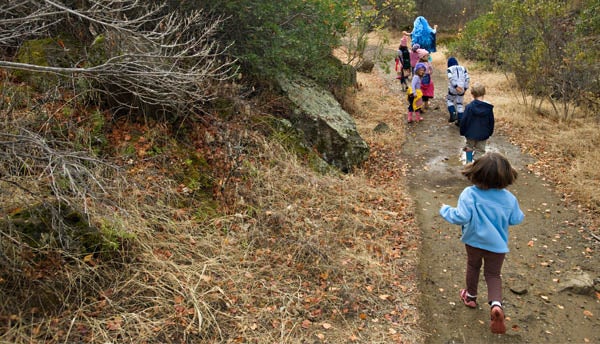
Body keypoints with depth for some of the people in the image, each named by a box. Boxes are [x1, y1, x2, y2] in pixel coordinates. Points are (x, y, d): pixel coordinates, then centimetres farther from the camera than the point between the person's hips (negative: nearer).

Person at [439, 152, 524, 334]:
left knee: (473, 267, 26)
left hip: (474, 241, -1)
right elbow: (516, 219, -3)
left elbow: (461, 217, -31)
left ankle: (471, 296, 45)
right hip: (497, 245, 1)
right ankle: (496, 304, -8)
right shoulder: (508, 198, -15)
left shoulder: (469, 194, -27)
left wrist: (445, 210, -14)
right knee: (493, 274, 16)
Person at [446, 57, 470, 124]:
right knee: (459, 103, 14)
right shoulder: (463, 68, 11)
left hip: (453, 89, -3)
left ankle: (453, 114, 1)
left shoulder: (450, 69, 0)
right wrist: (465, 88, 4)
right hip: (461, 89, 3)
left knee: (449, 100, 20)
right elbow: (467, 78, 3)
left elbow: (451, 78, -16)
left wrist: (456, 86, -22)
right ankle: (460, 120, 12)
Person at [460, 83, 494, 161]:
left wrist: (462, 132, 3)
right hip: (483, 135, 1)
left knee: (469, 149, 19)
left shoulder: (469, 106, -16)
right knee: (480, 150, 11)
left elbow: (463, 121, -11)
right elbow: (491, 122, 2)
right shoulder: (489, 107, -8)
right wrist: (490, 133, 15)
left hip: (470, 134, -1)